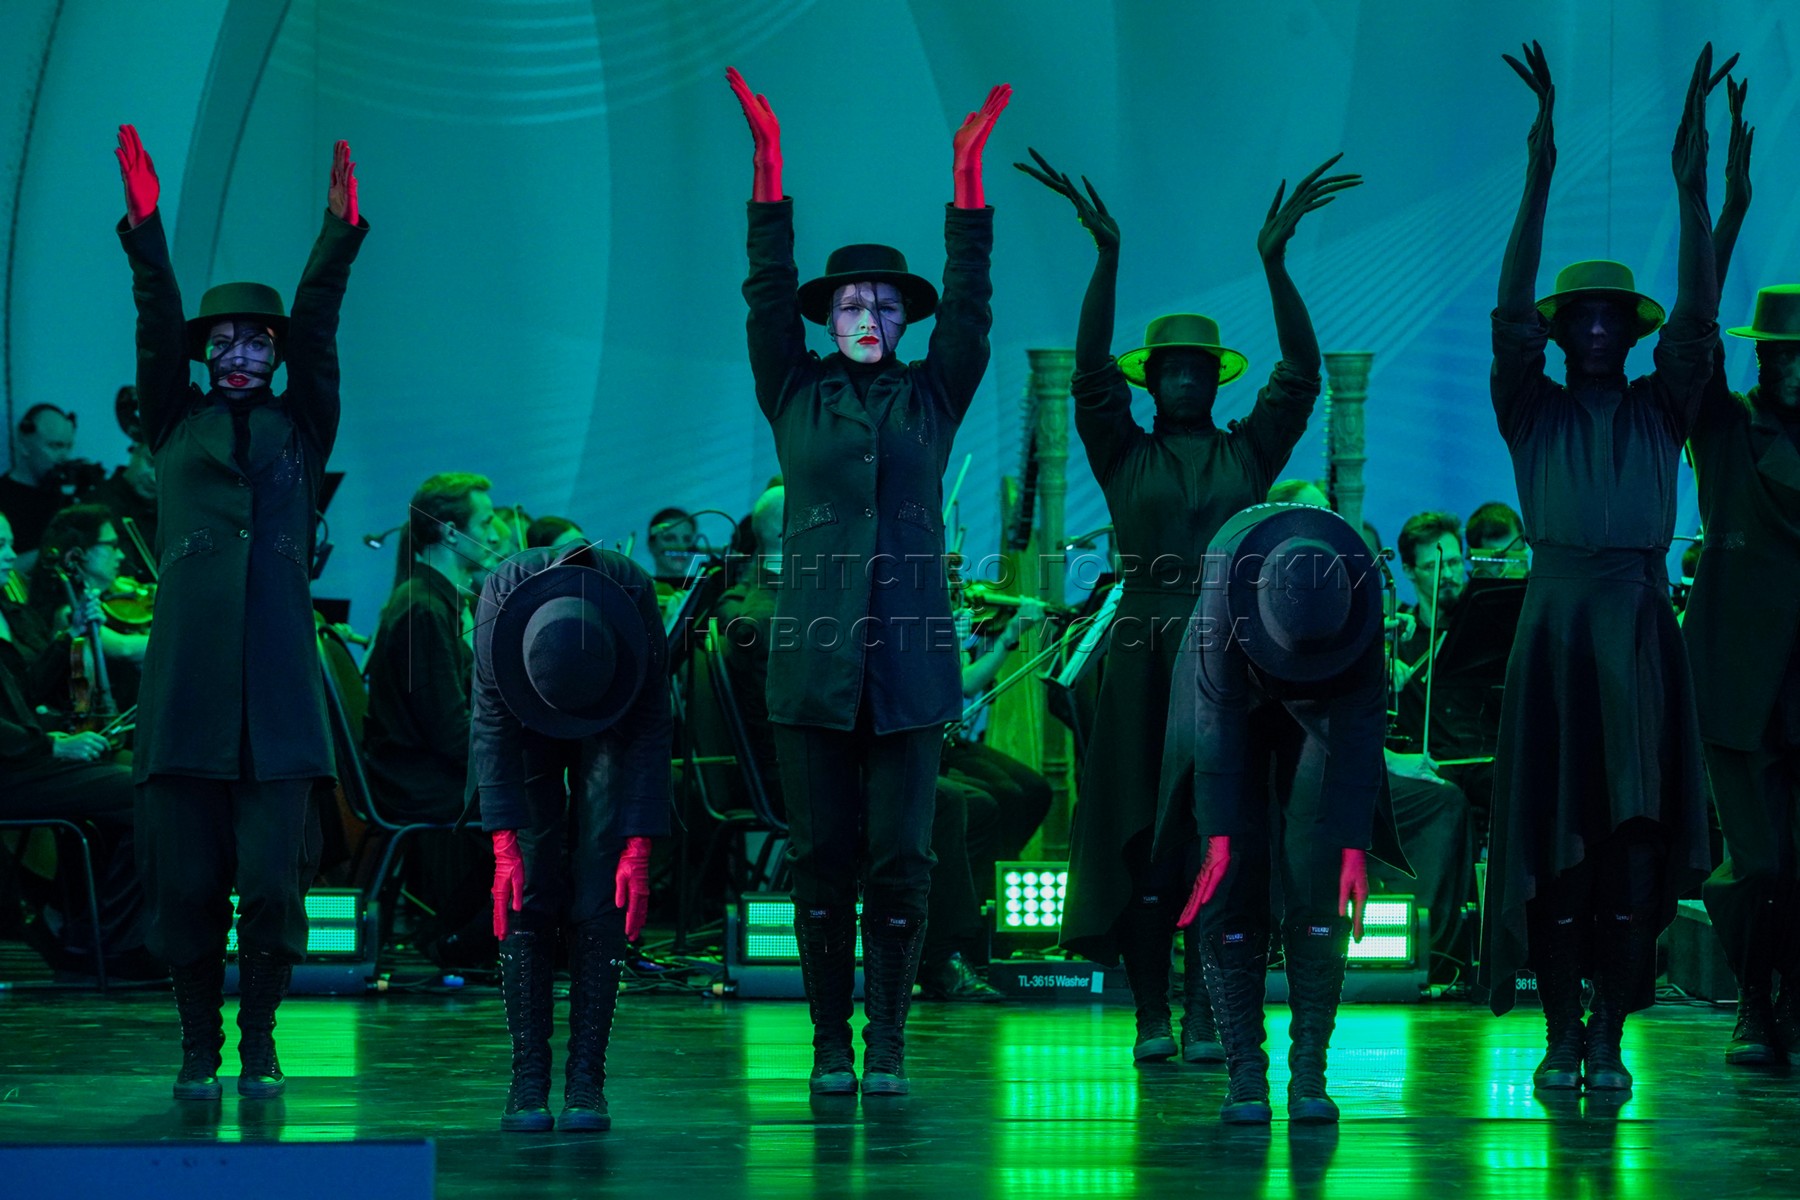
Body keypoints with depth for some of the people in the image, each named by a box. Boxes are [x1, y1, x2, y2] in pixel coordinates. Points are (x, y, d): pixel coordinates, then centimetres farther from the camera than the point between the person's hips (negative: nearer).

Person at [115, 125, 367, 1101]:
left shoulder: (301, 429, 15)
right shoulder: (176, 426, 14)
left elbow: (318, 328, 5)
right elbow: (158, 323, 4)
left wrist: (340, 234, -7)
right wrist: (145, 227, -7)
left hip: (278, 685, 0)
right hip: (187, 681, 0)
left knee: (273, 876, -6)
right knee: (185, 876, -1)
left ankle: (259, 1040, 8)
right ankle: (199, 1046, 10)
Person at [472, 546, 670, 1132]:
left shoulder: (635, 597, -35)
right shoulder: (502, 599, -34)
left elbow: (652, 728, -24)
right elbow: (492, 724, -25)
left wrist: (639, 848, -26)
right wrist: (504, 847, -28)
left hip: (615, 719, 0)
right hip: (526, 722, 0)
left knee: (601, 891, -13)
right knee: (527, 889, -12)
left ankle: (586, 1078, -13)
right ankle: (528, 1078, -11)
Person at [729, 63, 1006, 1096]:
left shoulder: (931, 398, 11)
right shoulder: (797, 396, 9)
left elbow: (970, 305, 2)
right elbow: (769, 294, 1)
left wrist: (970, 174, -6)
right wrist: (770, 163, -7)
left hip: (910, 662, 0)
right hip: (815, 662, 0)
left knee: (901, 861, -2)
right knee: (822, 859, 0)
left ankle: (887, 1044, 5)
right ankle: (831, 1044, 8)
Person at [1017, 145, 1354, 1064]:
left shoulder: (1248, 452, 11)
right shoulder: (1124, 456, 9)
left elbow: (1300, 374, 1)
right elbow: (1089, 373, -4)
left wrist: (1274, 261, -8)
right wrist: (1107, 255, -12)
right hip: (1146, 655, -1)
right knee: (1143, 837, -2)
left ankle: (1206, 1013, 0)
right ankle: (1151, 1014, 3)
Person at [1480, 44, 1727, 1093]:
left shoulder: (1660, 410, 12)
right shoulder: (1534, 410, 8)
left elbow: (1697, 317, -2)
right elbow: (1511, 312, -6)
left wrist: (1692, 183, -11)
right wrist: (1540, 178, -15)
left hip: (1643, 626, 1)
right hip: (1556, 622, -1)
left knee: (1639, 838, -5)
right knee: (1557, 840, -1)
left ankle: (1611, 1035, 0)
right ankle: (1561, 1035, 6)